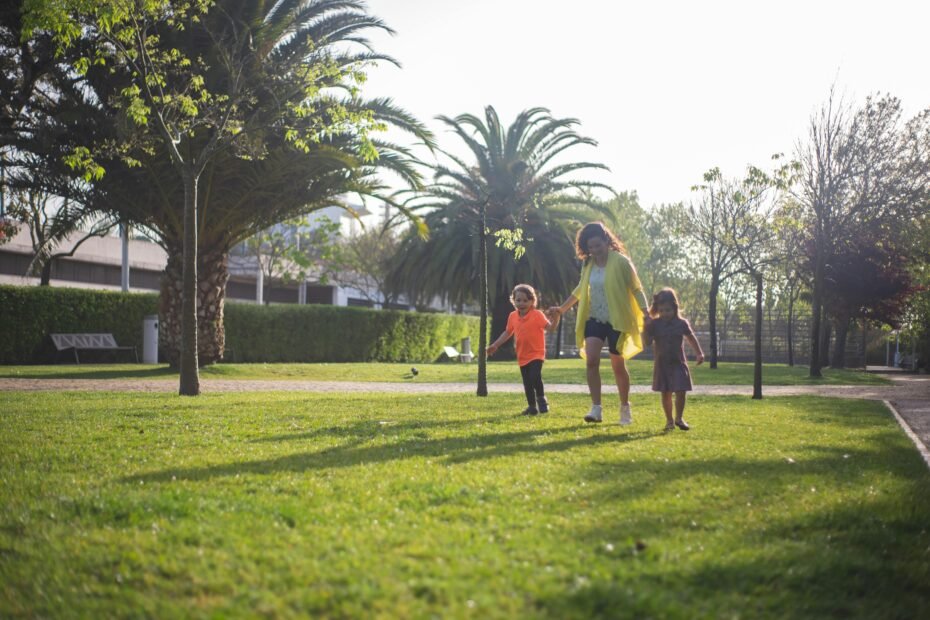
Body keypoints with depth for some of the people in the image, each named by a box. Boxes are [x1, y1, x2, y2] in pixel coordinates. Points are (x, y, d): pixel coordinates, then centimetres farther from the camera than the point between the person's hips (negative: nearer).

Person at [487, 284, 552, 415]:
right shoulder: (513, 317, 4)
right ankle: (532, 406, 24)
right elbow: (508, 333, 17)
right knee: (527, 383, 10)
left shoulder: (537, 314, -11)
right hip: (522, 356, 5)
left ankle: (541, 400, 1)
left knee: (535, 377, -22)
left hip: (536, 354, -5)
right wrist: (495, 345, 15)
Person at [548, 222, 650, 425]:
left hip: (616, 320, -4)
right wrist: (562, 309, 21)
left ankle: (625, 408, 23)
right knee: (591, 360, -13)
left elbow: (636, 289, -8)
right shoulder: (588, 264, 5)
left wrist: (646, 313, -19)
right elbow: (580, 290, 20)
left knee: (618, 365, 5)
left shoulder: (621, 261, -11)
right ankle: (596, 408, -12)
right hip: (594, 319, 4)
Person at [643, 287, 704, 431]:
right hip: (661, 364, 0)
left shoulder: (681, 323, -1)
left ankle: (679, 418, 11)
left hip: (678, 363, 0)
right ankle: (669, 420, 20)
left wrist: (699, 353, 8)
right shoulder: (654, 324, -3)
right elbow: (647, 341, -8)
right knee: (666, 393, 6)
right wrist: (646, 328, -20)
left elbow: (691, 338, 12)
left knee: (680, 392, -7)